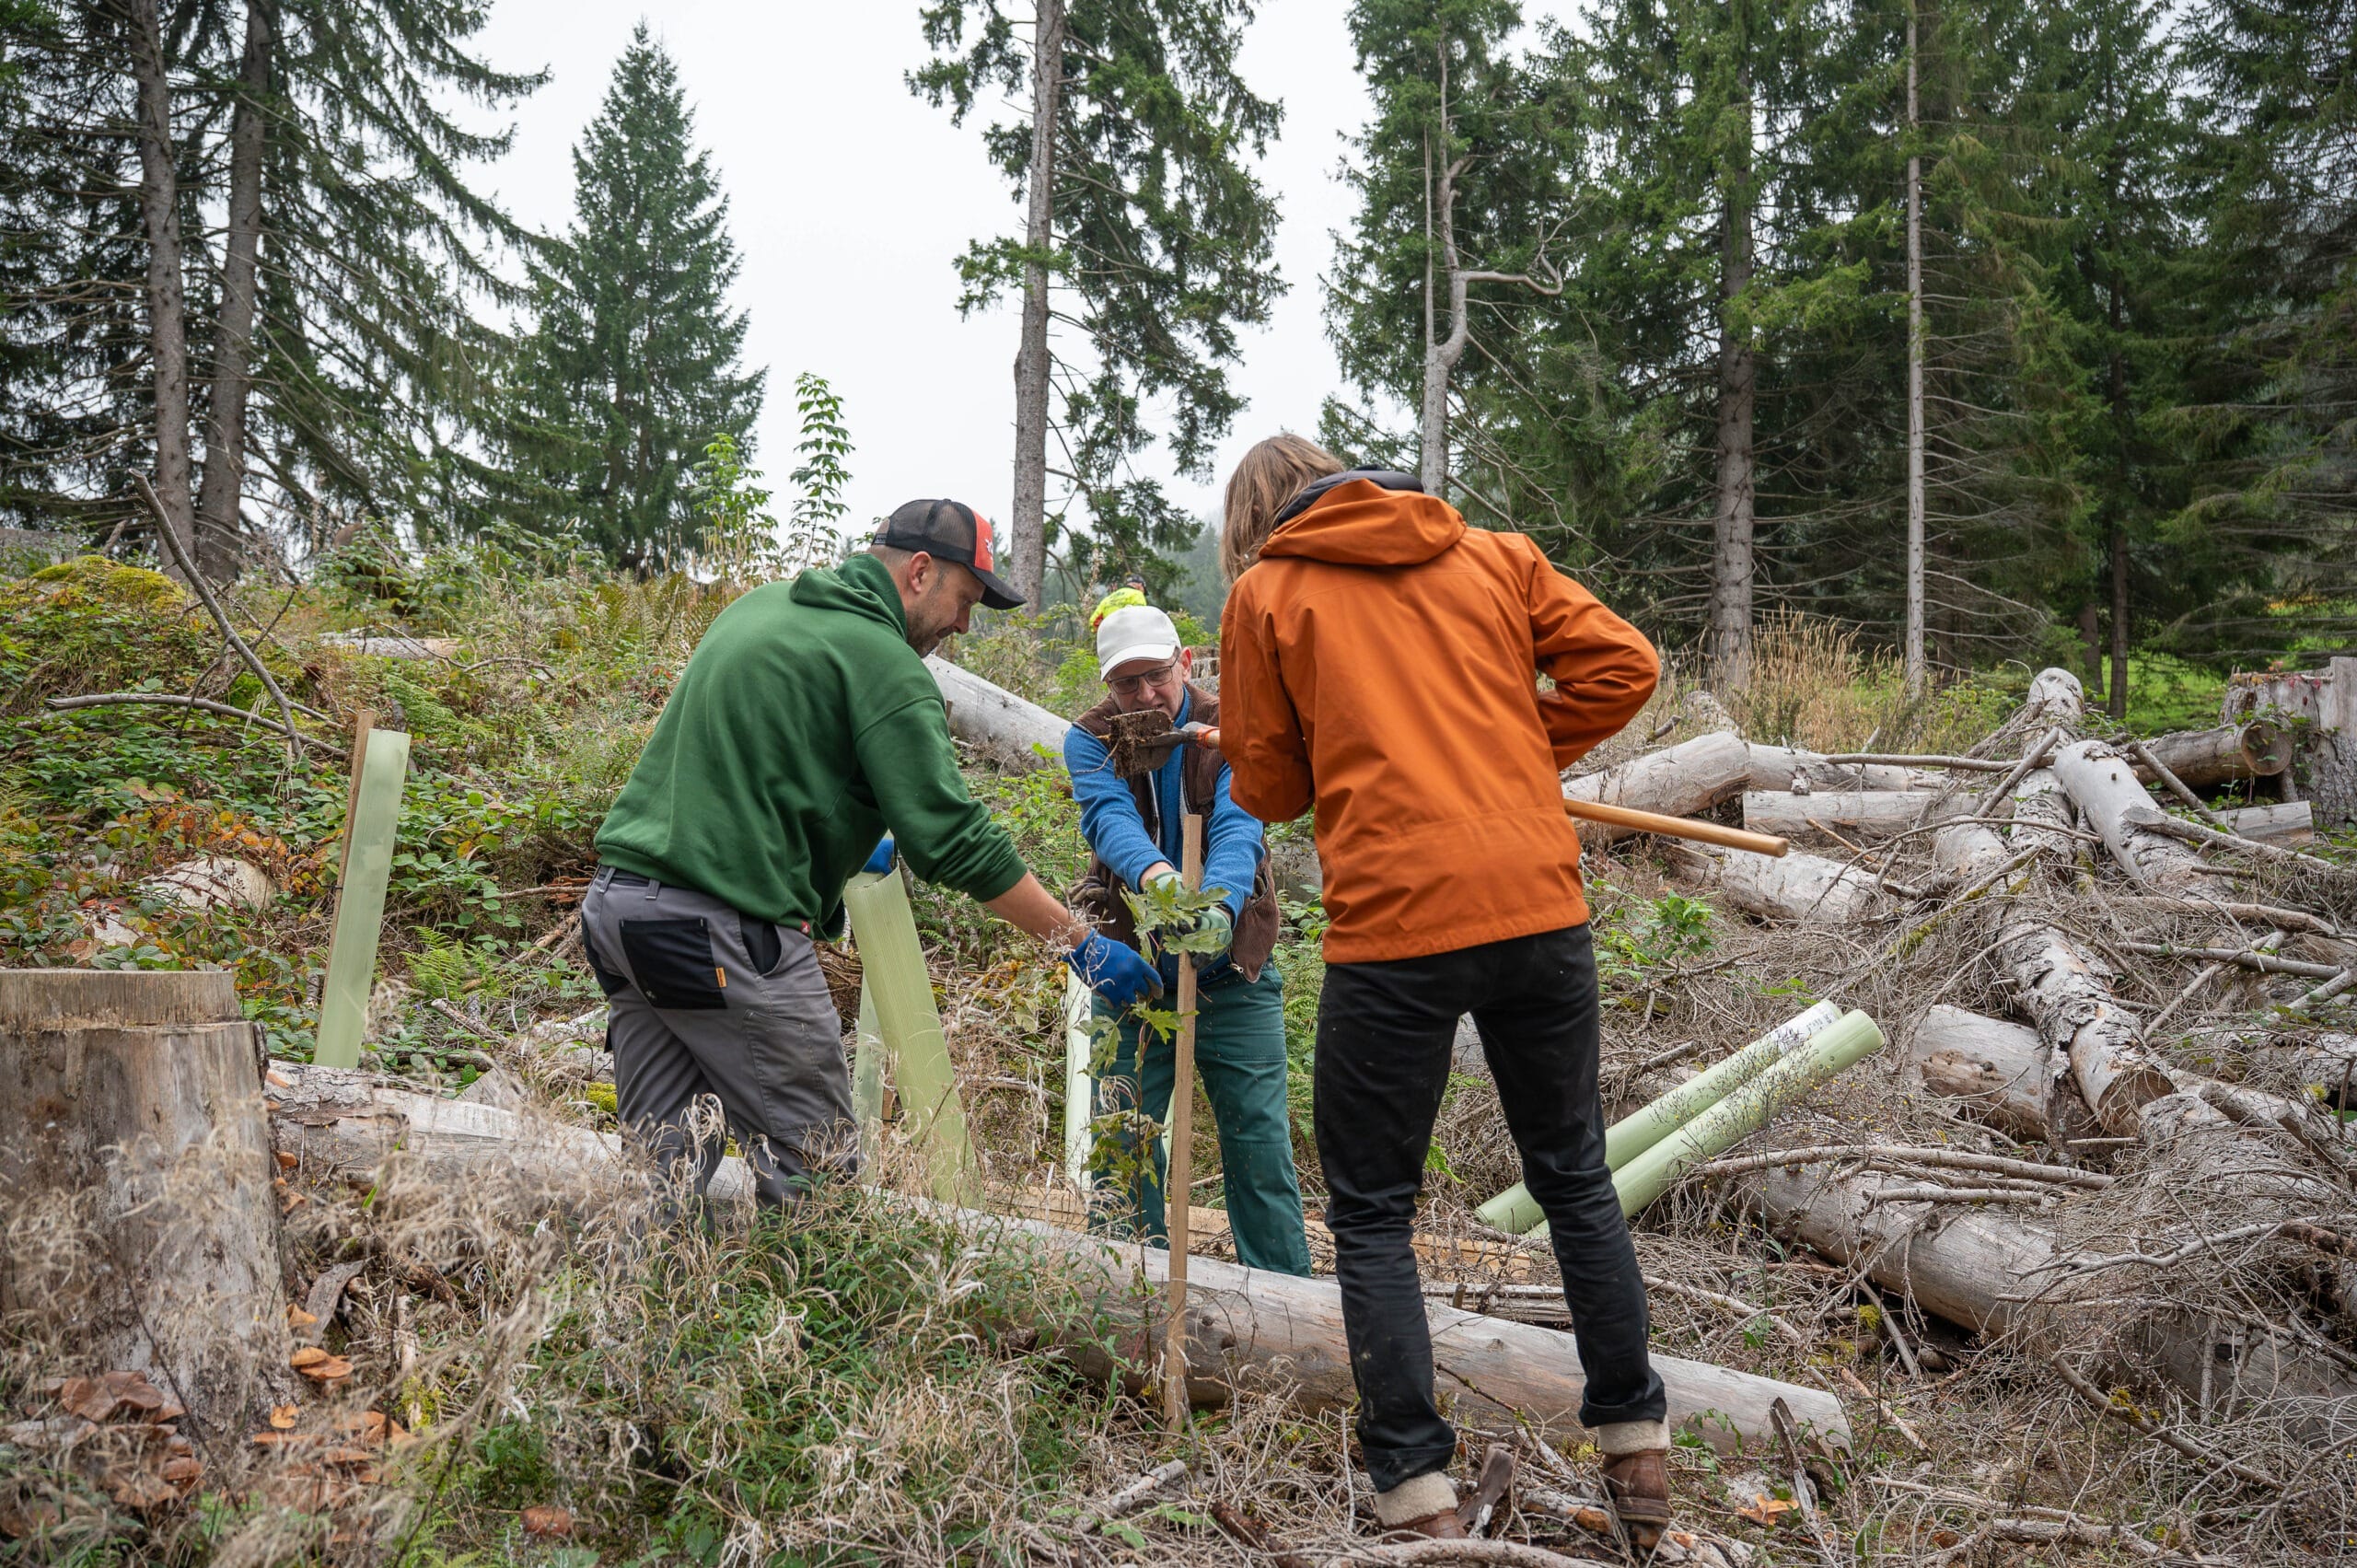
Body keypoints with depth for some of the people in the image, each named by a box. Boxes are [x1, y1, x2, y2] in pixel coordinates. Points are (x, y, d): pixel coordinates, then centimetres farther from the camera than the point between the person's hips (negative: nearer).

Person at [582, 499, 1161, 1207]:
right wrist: (1081, 944, -6)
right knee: (814, 1174, -1)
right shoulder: (883, 662, -8)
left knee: (666, 1166, 12)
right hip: (722, 927, -9)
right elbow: (954, 840, -12)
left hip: (615, 902, 9)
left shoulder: (760, 605, 19)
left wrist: (841, 837, 34)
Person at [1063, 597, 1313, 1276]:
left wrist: (1221, 903, -45)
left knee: (1261, 1144, 1)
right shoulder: (1090, 739, -4)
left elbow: (1238, 827, -23)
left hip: (1233, 974, -1)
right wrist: (1155, 874, -46)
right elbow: (1109, 818, -24)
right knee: (1121, 1144, 3)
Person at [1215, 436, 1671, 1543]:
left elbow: (1266, 787, 8)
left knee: (1370, 1213, 10)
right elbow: (1621, 666, 6)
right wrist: (1525, 756, 16)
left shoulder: (1265, 593, 5)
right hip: (1540, 908, 4)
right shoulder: (1493, 556, 13)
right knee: (1574, 1177, 20)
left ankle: (1416, 1493, 9)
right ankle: (1638, 1448, 29)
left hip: (1394, 929, -4)